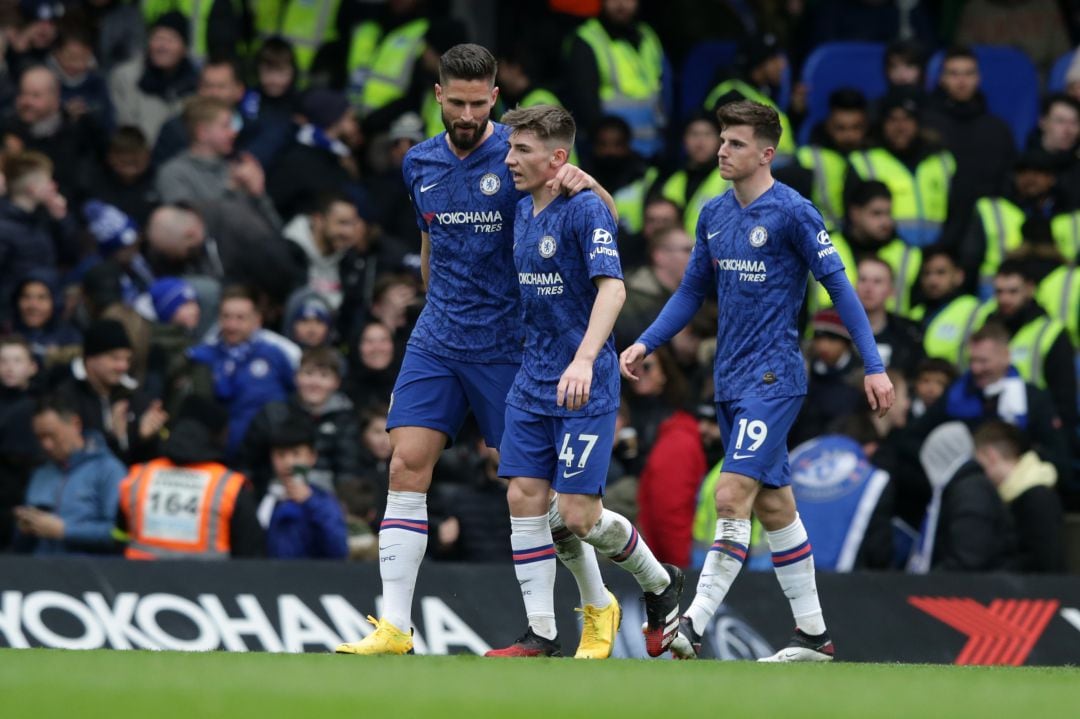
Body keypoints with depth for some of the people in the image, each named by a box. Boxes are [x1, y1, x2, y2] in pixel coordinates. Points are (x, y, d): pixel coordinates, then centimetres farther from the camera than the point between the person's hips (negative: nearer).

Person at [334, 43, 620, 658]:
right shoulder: (420, 164, 8)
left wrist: (587, 185, -30)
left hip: (505, 345, -4)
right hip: (436, 342, 4)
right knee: (407, 467, -9)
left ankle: (598, 604, 21)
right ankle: (395, 627, -10)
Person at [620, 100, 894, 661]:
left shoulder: (792, 212, -11)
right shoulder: (715, 214, 10)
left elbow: (838, 286, -10)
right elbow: (692, 291, 19)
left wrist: (874, 365, -13)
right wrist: (645, 344, 8)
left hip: (773, 377, -8)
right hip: (729, 379, 8)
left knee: (733, 495, -16)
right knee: (772, 504, 11)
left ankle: (694, 625, -20)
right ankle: (812, 632, 18)